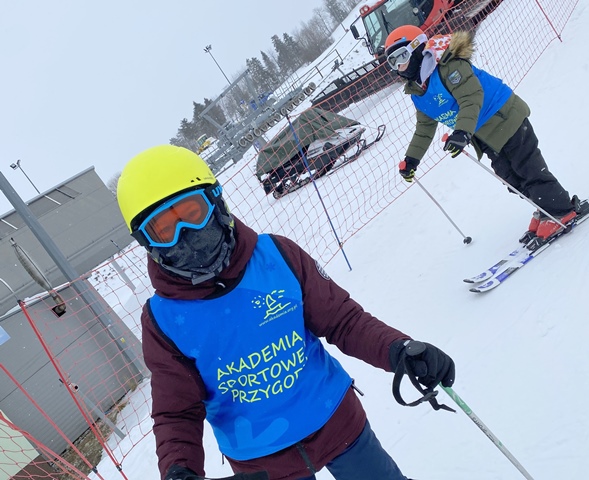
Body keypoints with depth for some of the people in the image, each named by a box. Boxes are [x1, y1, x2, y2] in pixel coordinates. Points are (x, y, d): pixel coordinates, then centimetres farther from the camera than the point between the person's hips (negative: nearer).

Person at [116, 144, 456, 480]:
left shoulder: (276, 255, -15)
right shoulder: (162, 320, -14)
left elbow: (342, 318, -8)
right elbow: (177, 413, -8)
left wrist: (398, 350, -24)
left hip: (337, 420, 1)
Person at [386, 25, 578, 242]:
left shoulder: (447, 66, -21)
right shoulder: (417, 93, 5)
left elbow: (471, 97, -31)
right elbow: (425, 128, 16)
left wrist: (463, 132, -44)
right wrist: (411, 159, 11)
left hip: (505, 118, -8)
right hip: (485, 138, 8)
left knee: (529, 170, -6)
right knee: (512, 179, 8)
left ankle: (562, 210, 6)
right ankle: (545, 212, 20)